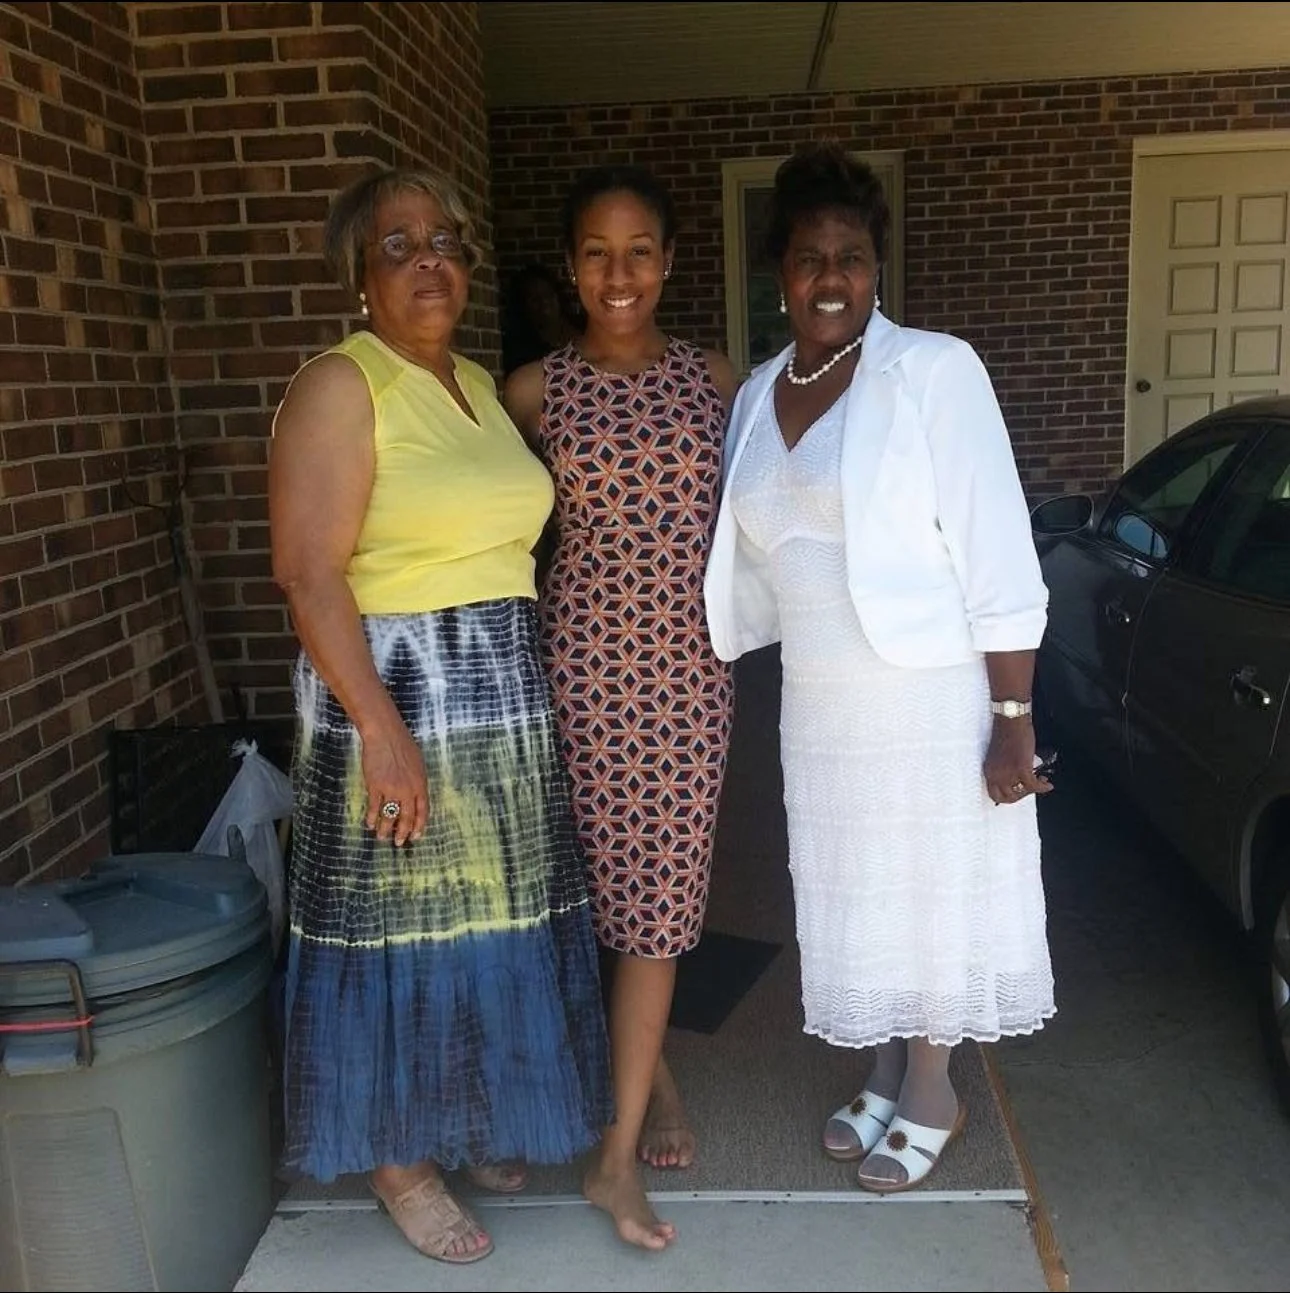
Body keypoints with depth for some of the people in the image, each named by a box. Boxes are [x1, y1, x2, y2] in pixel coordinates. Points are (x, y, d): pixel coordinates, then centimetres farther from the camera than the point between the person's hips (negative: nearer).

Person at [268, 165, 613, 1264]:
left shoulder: (480, 384, 13)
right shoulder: (339, 386, -11)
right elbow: (309, 573, -18)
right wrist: (382, 727, -23)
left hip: (506, 696, 8)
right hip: (396, 691, -7)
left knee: (494, 920, 16)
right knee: (405, 927, 4)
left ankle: (470, 1119, 37)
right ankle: (397, 1156, 24)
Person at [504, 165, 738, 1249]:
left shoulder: (716, 380, 4)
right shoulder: (534, 390, 0)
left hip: (687, 657, 1)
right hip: (582, 650, -1)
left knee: (660, 886, 1)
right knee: (607, 876, 8)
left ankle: (619, 1154, 12)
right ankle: (653, 1070, 33)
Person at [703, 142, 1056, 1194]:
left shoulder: (934, 371, -13)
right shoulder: (758, 394, 5)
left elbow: (998, 557, -15)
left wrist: (1014, 721, -17)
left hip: (933, 698, -5)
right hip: (818, 708, 6)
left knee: (935, 892, 11)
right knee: (854, 898, 17)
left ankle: (934, 1093, 33)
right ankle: (891, 1072, 40)